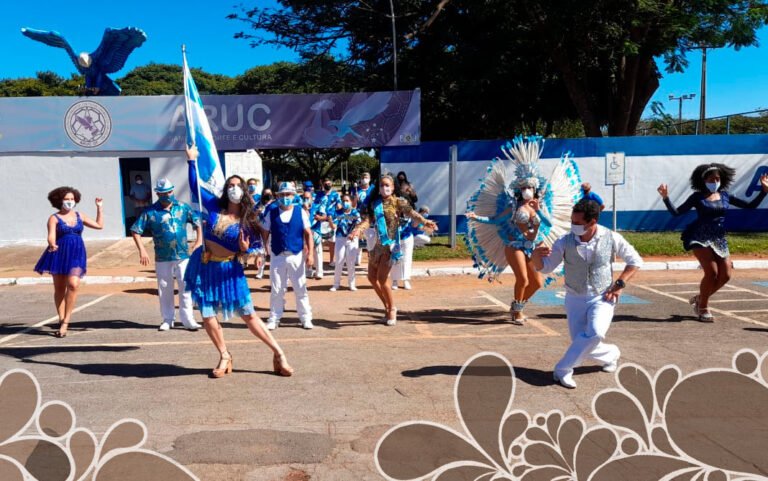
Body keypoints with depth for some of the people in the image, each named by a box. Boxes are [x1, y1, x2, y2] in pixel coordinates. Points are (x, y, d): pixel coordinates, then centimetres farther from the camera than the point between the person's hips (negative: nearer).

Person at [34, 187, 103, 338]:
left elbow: (99, 225, 17)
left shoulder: (79, 216, 12)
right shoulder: (54, 218, 0)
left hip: (76, 254, 1)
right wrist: (52, 245, -34)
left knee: (73, 284, -18)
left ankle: (66, 321, -12)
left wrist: (99, 207, 17)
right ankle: (61, 320, 19)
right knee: (59, 288, 6)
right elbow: (51, 235, -13)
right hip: (59, 254, -1)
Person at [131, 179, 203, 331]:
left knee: (185, 288, 0)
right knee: (165, 290, 10)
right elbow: (135, 230, -2)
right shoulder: (151, 212, -2)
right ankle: (168, 319, 24)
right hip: (163, 259, 0)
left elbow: (198, 222, 9)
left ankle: (188, 320, 8)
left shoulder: (183, 208, 3)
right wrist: (142, 250, -11)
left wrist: (199, 242, -2)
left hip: (183, 256, 0)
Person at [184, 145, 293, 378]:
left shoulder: (246, 220, -7)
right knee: (207, 315, 3)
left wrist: (245, 249, -26)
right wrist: (192, 161, 6)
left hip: (229, 270, -2)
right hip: (204, 267, 3)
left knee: (248, 315, -1)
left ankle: (278, 353, 7)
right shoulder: (214, 206, -1)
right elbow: (195, 186, 8)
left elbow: (251, 248, -4)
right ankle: (225, 357, 20)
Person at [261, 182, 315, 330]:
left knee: (301, 289, 6)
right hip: (277, 257, 1)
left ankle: (306, 318, 17)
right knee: (276, 290, 9)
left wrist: (310, 253, -8)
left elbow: (308, 234, -1)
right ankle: (274, 318, 20)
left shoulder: (301, 212, -1)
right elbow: (264, 235, 6)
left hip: (297, 256, -1)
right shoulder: (271, 214, 2)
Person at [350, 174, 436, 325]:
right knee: (372, 277, 9)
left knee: (382, 278, -12)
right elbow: (367, 220, -4)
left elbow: (411, 212, -17)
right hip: (377, 244, 6)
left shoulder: (398, 202, -5)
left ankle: (392, 309, 9)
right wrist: (357, 230, -24)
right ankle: (387, 306, 26)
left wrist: (425, 222, -36)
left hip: (391, 244, -6)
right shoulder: (374, 203, 7)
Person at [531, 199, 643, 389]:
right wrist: (535, 256, -31)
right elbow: (544, 267, -8)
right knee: (582, 341, 0)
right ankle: (611, 354, 35)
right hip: (575, 299, 2)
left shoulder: (611, 239, -13)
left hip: (602, 298, -1)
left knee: (595, 333, -27)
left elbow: (635, 261, 1)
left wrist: (620, 284, -9)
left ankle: (563, 370, -10)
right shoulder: (565, 242, -13)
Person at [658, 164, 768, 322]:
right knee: (712, 273, -15)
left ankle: (700, 298, 23)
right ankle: (703, 308, 5)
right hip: (700, 238, -5)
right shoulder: (697, 197, -2)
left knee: (725, 275, -1)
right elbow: (676, 212, -7)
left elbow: (750, 206, 12)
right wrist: (666, 198, -20)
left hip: (719, 239, 5)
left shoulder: (725, 196, 10)